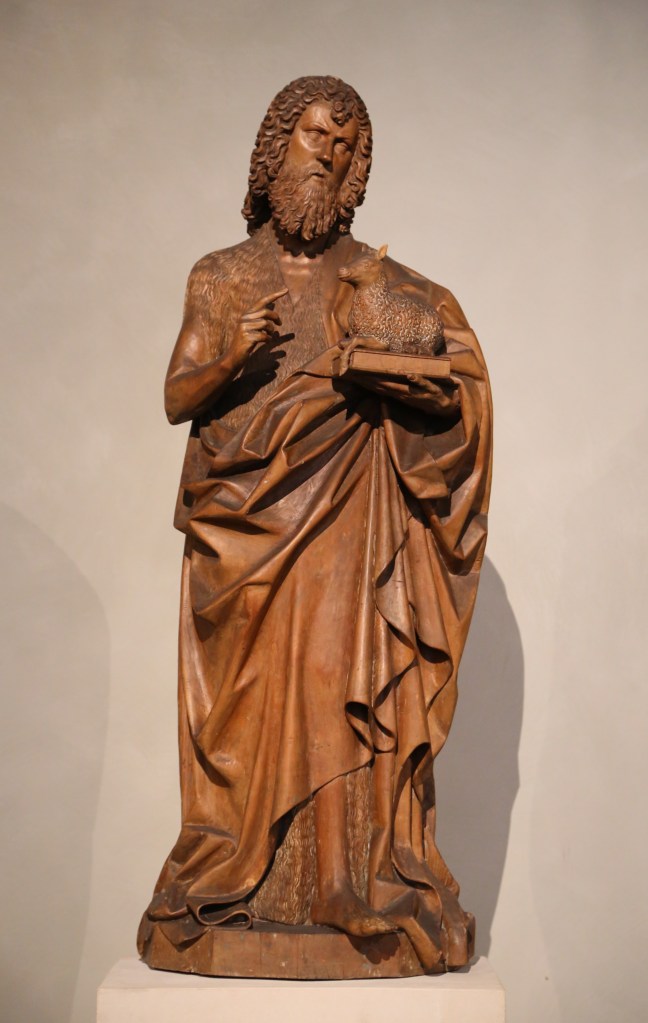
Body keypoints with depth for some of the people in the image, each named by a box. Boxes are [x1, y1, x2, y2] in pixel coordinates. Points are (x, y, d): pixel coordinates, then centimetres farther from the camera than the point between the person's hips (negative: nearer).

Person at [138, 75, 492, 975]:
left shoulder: (376, 282, 11)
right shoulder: (220, 278, 12)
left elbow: (459, 393, 6)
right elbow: (177, 399, 5)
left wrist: (388, 378, -14)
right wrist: (229, 360, -15)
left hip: (341, 524, 0)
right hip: (240, 523, 1)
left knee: (340, 696, -6)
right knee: (245, 705, -1)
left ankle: (350, 894, -1)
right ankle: (235, 892, 6)